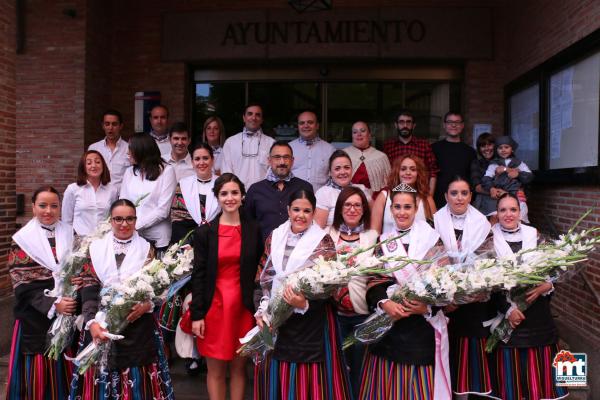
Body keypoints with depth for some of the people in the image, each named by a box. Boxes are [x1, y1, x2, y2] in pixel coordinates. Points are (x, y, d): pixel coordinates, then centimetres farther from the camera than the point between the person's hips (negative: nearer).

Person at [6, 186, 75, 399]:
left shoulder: (70, 235, 7)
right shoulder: (22, 240, -3)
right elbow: (22, 285, -8)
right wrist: (53, 304, -19)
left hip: (66, 315, 2)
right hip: (36, 318, -2)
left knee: (63, 369, 8)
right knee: (37, 370, 5)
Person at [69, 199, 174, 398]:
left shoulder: (146, 249, 6)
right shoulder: (96, 248, 5)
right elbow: (88, 289, -3)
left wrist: (147, 304, -18)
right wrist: (92, 322, -15)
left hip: (138, 326, 0)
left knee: (137, 381, 4)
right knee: (102, 381, 6)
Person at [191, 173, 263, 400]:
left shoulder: (253, 230, 2)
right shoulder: (204, 232, -2)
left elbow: (258, 271, 8)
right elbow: (198, 275, -3)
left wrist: (259, 307, 3)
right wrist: (197, 315, -6)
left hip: (243, 306, 1)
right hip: (214, 306, -1)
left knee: (239, 367, 11)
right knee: (215, 370, 7)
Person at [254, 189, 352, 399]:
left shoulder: (323, 241, -8)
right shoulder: (275, 237, 5)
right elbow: (266, 278, 8)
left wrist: (304, 304, -27)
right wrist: (262, 310, -2)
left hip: (312, 322, -4)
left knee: (309, 380, 4)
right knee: (279, 379, 13)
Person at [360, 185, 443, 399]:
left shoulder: (431, 239, 2)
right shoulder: (383, 241, 10)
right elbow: (373, 280, 1)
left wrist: (428, 306, -18)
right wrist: (384, 302, -17)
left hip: (421, 325, -2)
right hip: (387, 323, 2)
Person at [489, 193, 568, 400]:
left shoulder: (534, 236, 8)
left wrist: (546, 286, -12)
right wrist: (507, 308, -14)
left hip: (537, 313, 3)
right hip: (506, 312, -2)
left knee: (539, 374, 7)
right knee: (511, 375, 3)